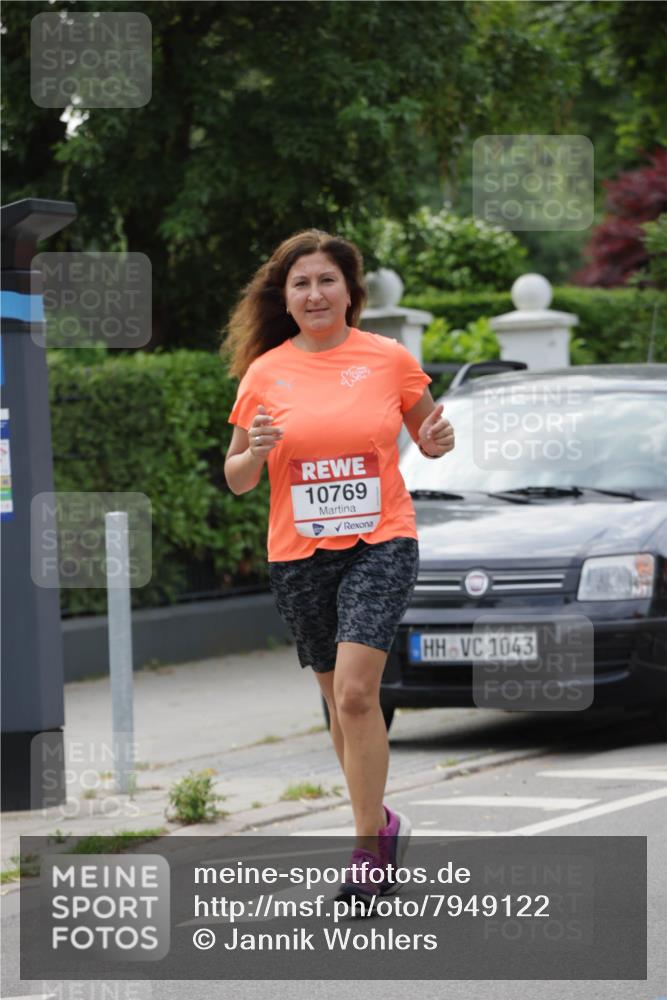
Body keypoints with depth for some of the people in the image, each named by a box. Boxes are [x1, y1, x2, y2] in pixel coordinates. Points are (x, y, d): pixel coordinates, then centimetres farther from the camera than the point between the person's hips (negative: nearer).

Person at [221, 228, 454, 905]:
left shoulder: (390, 359, -1)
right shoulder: (264, 373, 1)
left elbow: (425, 435, 13)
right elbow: (236, 480, 6)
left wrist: (437, 441, -10)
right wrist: (254, 453, -17)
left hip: (380, 543, -3)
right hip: (299, 555, 3)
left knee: (355, 691, -17)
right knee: (338, 698, 12)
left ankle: (369, 847, -9)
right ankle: (380, 823, 32)